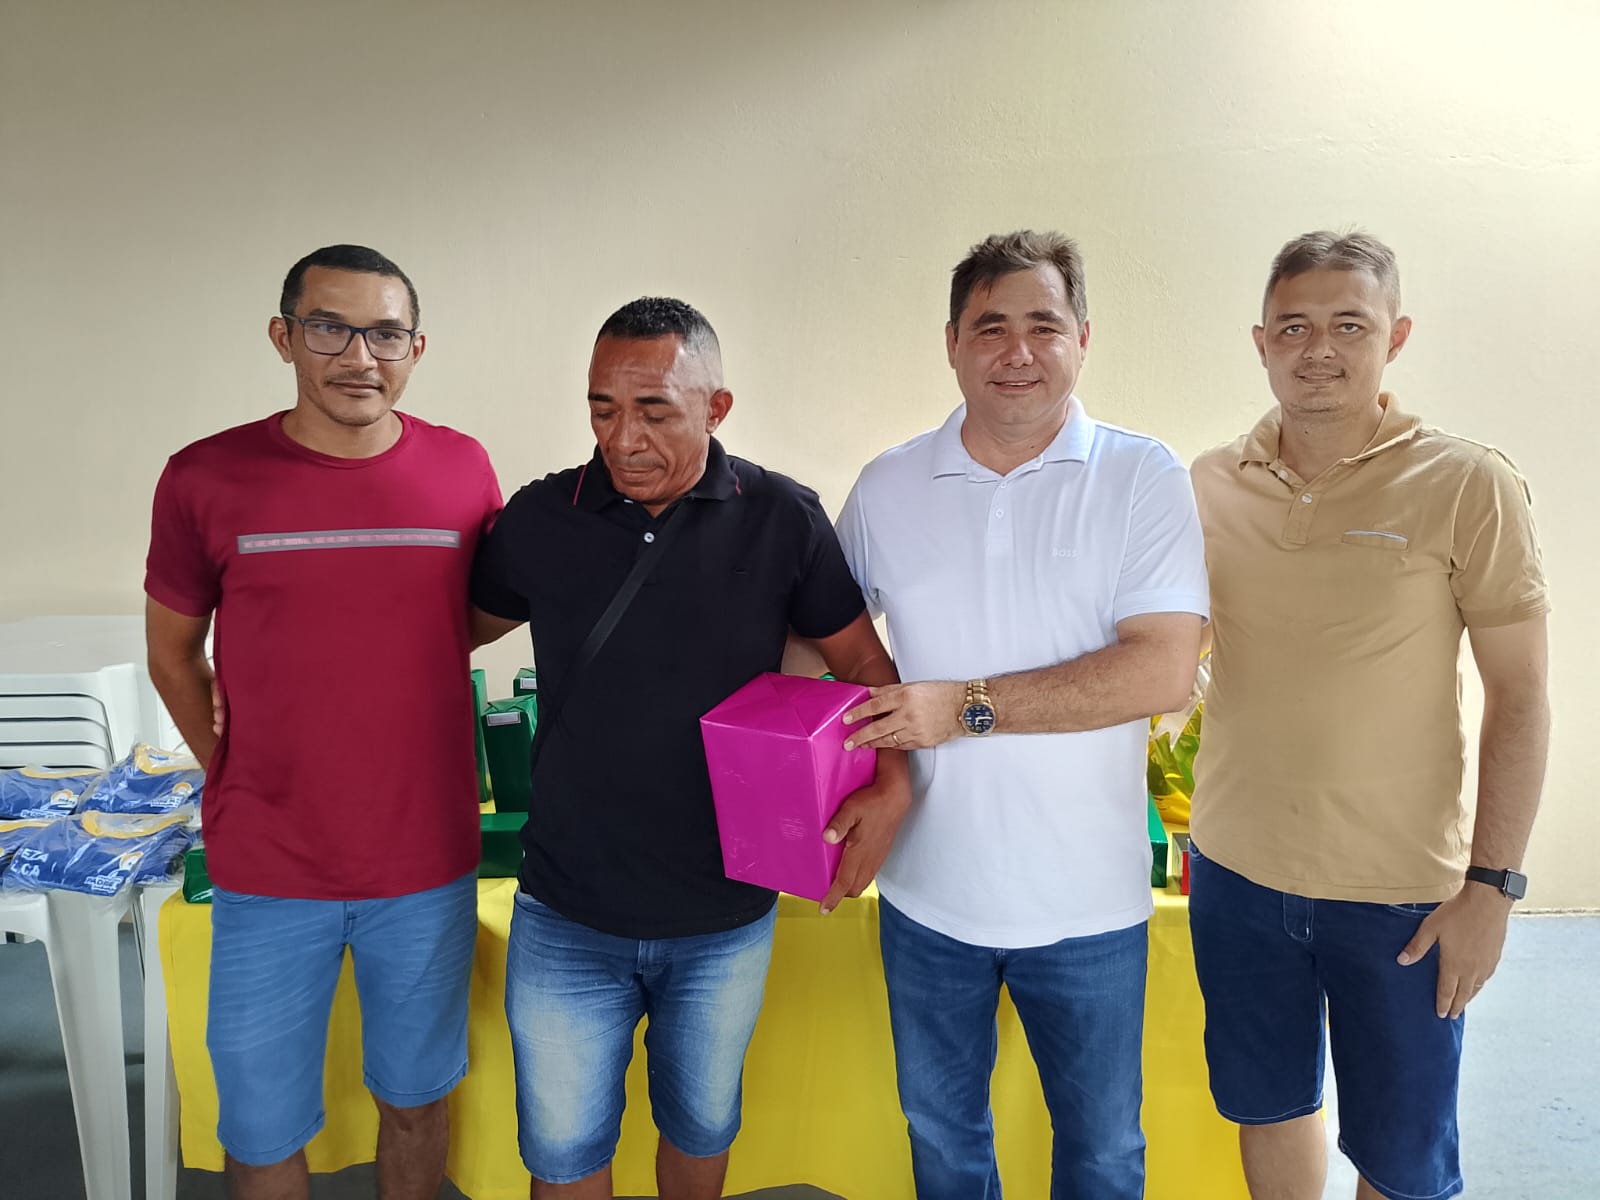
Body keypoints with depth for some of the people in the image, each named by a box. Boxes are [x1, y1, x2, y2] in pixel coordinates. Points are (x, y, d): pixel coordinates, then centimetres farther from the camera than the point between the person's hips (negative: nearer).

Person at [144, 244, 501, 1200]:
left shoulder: (464, 470, -4)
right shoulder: (208, 478, -7)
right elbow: (173, 653, 6)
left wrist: (390, 657, 3)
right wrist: (233, 776, 4)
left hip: (428, 863, 1)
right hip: (266, 872, -1)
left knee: (417, 1096, 20)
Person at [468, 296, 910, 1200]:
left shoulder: (782, 518, -9)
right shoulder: (539, 519, -6)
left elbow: (862, 660, -1)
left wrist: (891, 784, -17)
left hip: (725, 918, 0)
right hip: (567, 917, 0)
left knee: (702, 1125, 23)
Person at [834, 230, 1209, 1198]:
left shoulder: (1143, 477, -9)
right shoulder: (887, 488, 0)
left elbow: (1165, 670, -18)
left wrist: (969, 708, -22)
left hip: (1087, 900, -2)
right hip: (928, 890, 3)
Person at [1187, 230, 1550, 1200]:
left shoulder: (1467, 487, -10)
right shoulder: (1210, 485, 0)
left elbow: (1520, 699, -7)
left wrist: (1492, 885, -9)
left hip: (1402, 893, -3)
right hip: (1236, 869, 3)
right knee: (1267, 1107, 21)